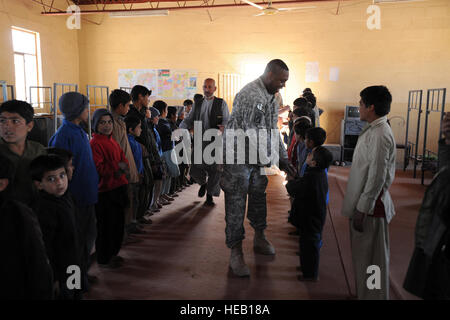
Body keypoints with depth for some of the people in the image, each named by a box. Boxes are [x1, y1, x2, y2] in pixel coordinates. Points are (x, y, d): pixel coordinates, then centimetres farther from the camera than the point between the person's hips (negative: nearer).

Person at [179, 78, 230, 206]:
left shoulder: (221, 103, 4)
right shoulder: (197, 103, 14)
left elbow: (227, 119, -3)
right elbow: (189, 119, 13)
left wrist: (224, 127, -26)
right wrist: (181, 128, -7)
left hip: (215, 141, -2)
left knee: (214, 169, 0)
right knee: (195, 169, -1)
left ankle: (209, 195, 18)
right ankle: (203, 183, 33)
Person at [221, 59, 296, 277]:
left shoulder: (271, 97, 10)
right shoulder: (249, 95, -21)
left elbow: (272, 131, 14)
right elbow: (249, 133, -25)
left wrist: (283, 158, 8)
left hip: (258, 160, 9)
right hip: (239, 158, -9)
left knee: (259, 198, 19)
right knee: (236, 205, -2)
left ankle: (259, 239, 38)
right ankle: (236, 253, 8)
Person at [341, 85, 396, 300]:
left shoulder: (380, 135, -20)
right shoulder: (373, 130, 11)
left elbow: (377, 177, -23)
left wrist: (362, 209, -20)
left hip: (371, 206, -10)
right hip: (364, 203, 10)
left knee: (371, 258, 3)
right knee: (363, 255, 21)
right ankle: (365, 293, 36)